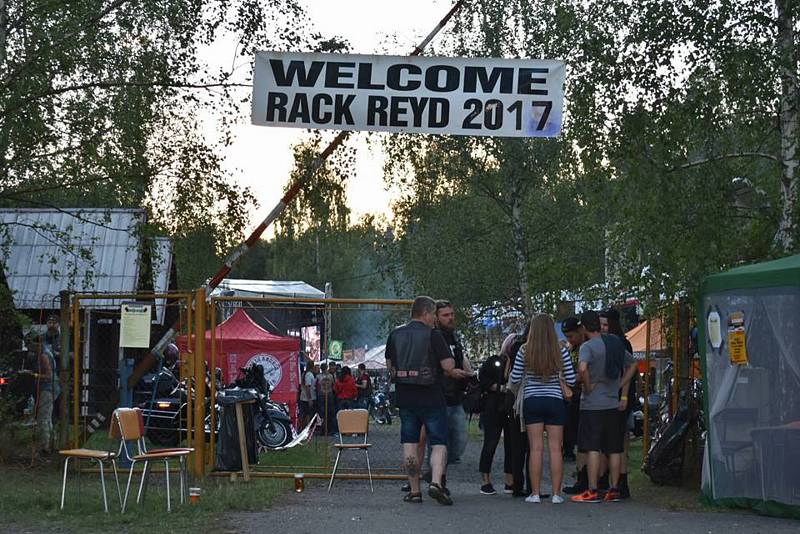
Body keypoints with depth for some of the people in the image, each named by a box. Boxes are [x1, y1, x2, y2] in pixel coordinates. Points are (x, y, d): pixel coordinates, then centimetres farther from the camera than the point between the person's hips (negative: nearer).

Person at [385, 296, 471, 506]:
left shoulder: (395, 335, 7)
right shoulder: (433, 335, -9)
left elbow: (390, 366, 15)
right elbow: (448, 366, -15)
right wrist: (451, 371, 10)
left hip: (405, 399, 4)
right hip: (431, 398, -4)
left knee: (410, 443, 10)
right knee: (439, 443, 2)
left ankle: (414, 490, 11)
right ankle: (436, 483, -15)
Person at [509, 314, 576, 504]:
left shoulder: (525, 351, -6)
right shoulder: (561, 352, -4)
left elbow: (514, 379, -1)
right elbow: (571, 380, -1)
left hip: (532, 401, 0)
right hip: (555, 401, 0)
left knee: (536, 448, 3)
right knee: (555, 448, 4)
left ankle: (535, 493, 4)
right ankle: (556, 493, 5)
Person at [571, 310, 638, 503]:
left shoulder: (588, 346, -12)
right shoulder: (616, 343, 9)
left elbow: (582, 368, -31)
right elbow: (632, 365, 20)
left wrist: (587, 386, -14)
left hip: (593, 405, -6)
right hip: (614, 404, 6)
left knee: (592, 448, -4)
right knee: (614, 449, 9)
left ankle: (592, 491, -4)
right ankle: (613, 490, 12)